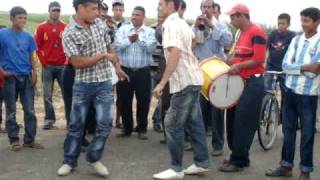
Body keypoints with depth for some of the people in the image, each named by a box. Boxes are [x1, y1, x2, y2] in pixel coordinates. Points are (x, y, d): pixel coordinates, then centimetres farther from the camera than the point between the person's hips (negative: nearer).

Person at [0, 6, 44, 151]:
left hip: (26, 77, 3)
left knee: (30, 110, 5)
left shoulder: (28, 36, 6)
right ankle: (14, 140, 14)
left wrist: (34, 73, -2)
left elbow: (31, 57, 10)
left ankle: (30, 140, 14)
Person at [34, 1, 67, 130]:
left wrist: (68, 60, -2)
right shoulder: (41, 28, 1)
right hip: (47, 66, 0)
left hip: (62, 65, 0)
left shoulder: (66, 27, 1)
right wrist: (43, 61, -2)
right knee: (47, 94, 4)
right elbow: (37, 46, 3)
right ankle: (49, 119, 12)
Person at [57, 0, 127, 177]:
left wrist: (117, 67, 13)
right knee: (76, 125, 8)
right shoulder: (69, 33, -13)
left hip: (104, 83, 4)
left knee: (105, 123, 0)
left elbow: (109, 47, 17)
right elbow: (77, 63, -20)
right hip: (83, 84, -3)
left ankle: (93, 158, 19)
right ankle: (69, 161, 24)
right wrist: (103, 56, -17)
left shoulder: (100, 24, 4)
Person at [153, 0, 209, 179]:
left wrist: (162, 83, -28)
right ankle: (202, 163, 19)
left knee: (173, 124, -5)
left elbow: (175, 54, -27)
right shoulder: (182, 23, 14)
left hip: (184, 81, -10)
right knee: (195, 122, 13)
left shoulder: (171, 25, -16)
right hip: (193, 78, 10)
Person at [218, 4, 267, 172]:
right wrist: (225, 62, 9)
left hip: (253, 83, -9)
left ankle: (239, 161, 4)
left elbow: (258, 60, -19)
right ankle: (237, 156, 23)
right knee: (233, 120, 12)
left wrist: (238, 66, -18)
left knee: (243, 123, -4)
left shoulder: (256, 32, -14)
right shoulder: (242, 33, 15)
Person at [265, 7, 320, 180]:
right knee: (288, 129, 12)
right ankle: (286, 166, 24)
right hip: (290, 91, 4)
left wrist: (296, 67, -13)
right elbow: (285, 65, -3)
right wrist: (305, 67, -15)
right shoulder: (296, 40, 6)